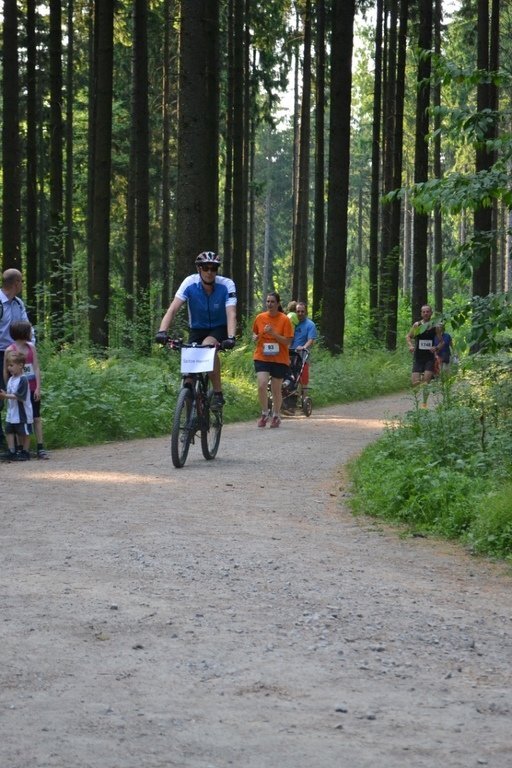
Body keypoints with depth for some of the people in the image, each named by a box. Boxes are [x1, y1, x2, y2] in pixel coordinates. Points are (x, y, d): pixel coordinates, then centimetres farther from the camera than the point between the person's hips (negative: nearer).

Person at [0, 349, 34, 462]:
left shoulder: (23, 380, -17)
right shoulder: (11, 379, 10)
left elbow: (20, 396, -23)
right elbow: (9, 394, 12)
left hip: (22, 413, -8)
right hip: (12, 413, 8)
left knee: (24, 433, 3)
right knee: (9, 431, 6)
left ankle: (25, 452, 12)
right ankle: (11, 452, 10)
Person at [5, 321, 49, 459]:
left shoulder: (31, 347, 4)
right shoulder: (10, 350, -8)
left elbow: (36, 368, 1)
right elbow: (6, 372, -4)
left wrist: (38, 388, -6)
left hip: (32, 389, 4)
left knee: (37, 417, 2)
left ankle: (40, 448, 2)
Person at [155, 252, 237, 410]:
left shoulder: (226, 285, -20)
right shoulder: (190, 283, -17)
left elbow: (231, 314, -29)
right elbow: (173, 309, -24)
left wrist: (231, 338, -47)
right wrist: (162, 331, -40)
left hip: (219, 329, -2)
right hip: (197, 330, 2)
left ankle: (218, 393, -25)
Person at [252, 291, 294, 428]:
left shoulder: (284, 320, -6)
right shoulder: (260, 318, 3)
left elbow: (288, 342, -9)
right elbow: (255, 333, 20)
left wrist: (273, 333, -21)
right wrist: (255, 337, -3)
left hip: (279, 359, -1)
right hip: (262, 357, 1)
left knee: (276, 389, 6)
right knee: (262, 385, -17)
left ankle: (276, 416, 25)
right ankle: (264, 413, 2)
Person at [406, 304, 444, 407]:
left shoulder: (436, 327, -1)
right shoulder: (417, 325, -1)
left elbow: (441, 342, 5)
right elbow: (408, 337, 10)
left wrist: (436, 348, -16)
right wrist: (410, 345, -9)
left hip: (430, 357, -1)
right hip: (418, 357, 1)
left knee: (426, 382, -12)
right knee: (415, 382, -8)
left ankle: (424, 403, 2)